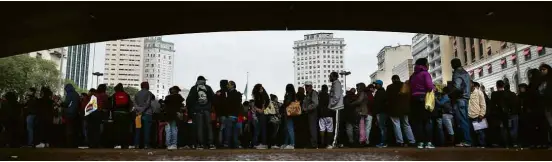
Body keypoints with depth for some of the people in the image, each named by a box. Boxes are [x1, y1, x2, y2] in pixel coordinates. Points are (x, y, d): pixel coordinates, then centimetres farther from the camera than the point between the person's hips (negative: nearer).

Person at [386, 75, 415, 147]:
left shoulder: (390, 87, -4)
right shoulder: (405, 86, 9)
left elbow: (388, 98, -5)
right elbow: (409, 97, 9)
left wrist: (389, 107, 6)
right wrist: (407, 106, 14)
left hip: (394, 109, -4)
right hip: (405, 108, 5)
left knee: (396, 125, -3)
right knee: (406, 125, 11)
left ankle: (400, 142, -10)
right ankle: (412, 141, 7)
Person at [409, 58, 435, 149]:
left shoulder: (413, 75, 16)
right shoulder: (425, 73, -3)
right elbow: (430, 86, -13)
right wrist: (434, 89, 4)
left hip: (414, 99, 5)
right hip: (424, 98, -5)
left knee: (417, 121, 4)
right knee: (427, 120, -3)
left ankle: (420, 142, 0)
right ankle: (428, 142, -9)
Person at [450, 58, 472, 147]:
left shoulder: (457, 73, -9)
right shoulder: (465, 73, 20)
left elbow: (456, 87, -20)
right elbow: (469, 86, 22)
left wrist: (450, 95, -7)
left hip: (459, 99, -9)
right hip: (465, 98, 9)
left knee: (461, 120, -10)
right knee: (465, 120, 9)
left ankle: (466, 141, -13)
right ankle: (468, 140, 10)